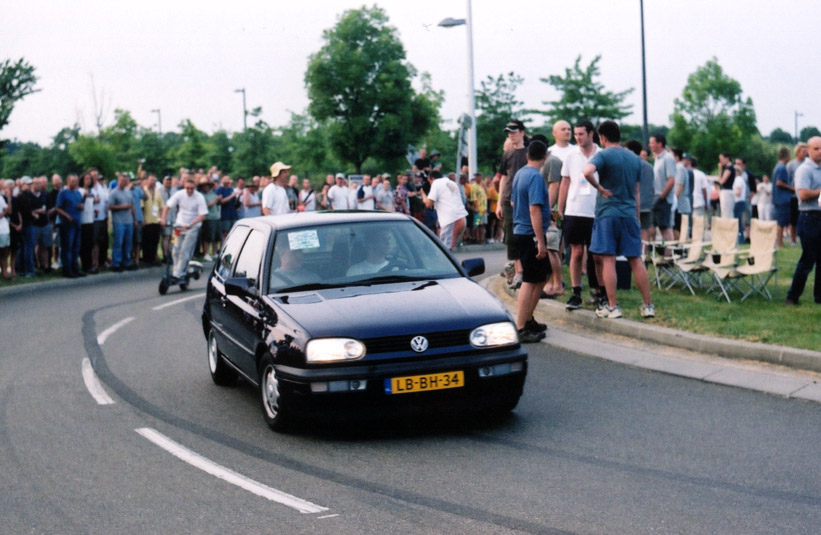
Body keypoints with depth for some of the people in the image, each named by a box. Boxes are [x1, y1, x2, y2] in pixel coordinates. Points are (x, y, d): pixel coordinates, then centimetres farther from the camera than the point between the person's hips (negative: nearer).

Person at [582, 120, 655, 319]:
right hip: (630, 214, 5)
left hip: (607, 213, -5)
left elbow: (587, 171, -28)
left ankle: (612, 306, -2)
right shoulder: (634, 158, 13)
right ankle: (648, 306, 9)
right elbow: (637, 193, 18)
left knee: (608, 259, -1)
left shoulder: (603, 155, -5)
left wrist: (600, 188, -13)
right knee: (636, 260, 8)